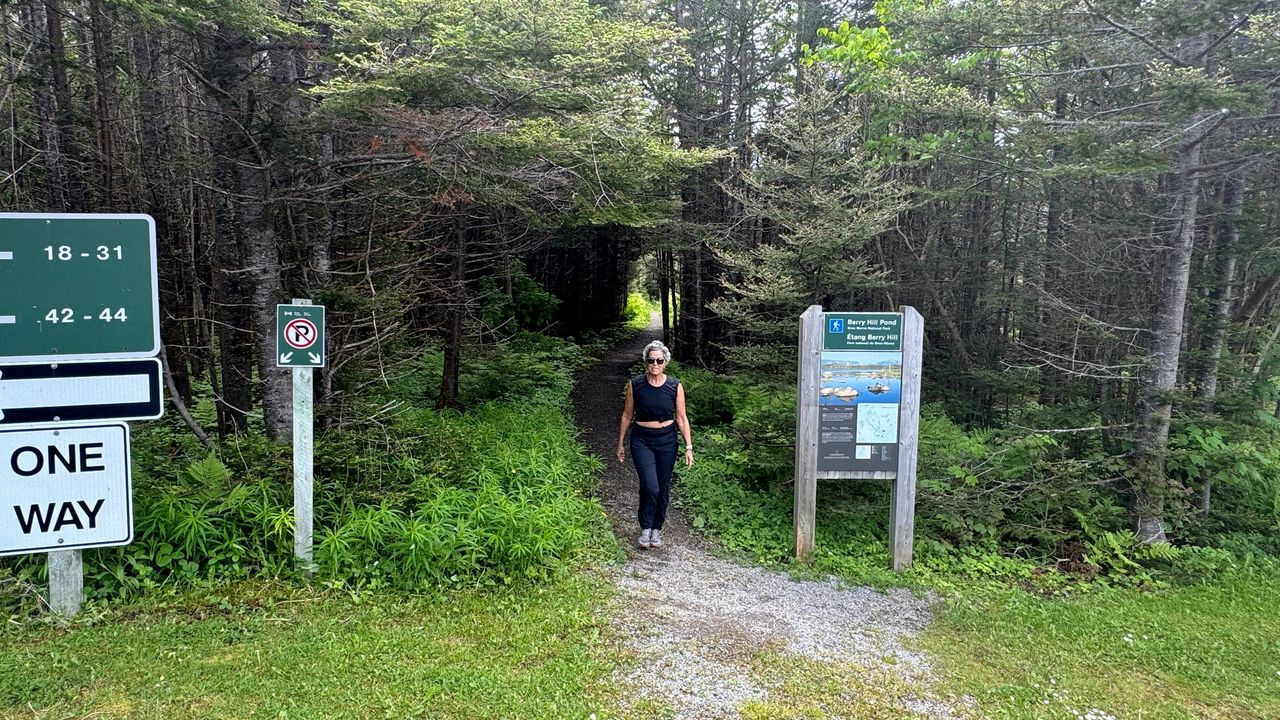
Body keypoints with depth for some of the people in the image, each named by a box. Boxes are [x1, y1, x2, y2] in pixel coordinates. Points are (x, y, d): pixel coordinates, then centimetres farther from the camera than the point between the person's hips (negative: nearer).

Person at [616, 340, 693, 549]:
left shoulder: (675, 386, -6)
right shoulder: (635, 385, -7)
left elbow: (681, 418, 1)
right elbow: (627, 415, 4)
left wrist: (688, 446, -3)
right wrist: (620, 443, 8)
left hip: (667, 440, 2)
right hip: (642, 440, -1)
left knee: (663, 489, 9)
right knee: (650, 487, -15)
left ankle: (657, 529, 30)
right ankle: (645, 528, 7)